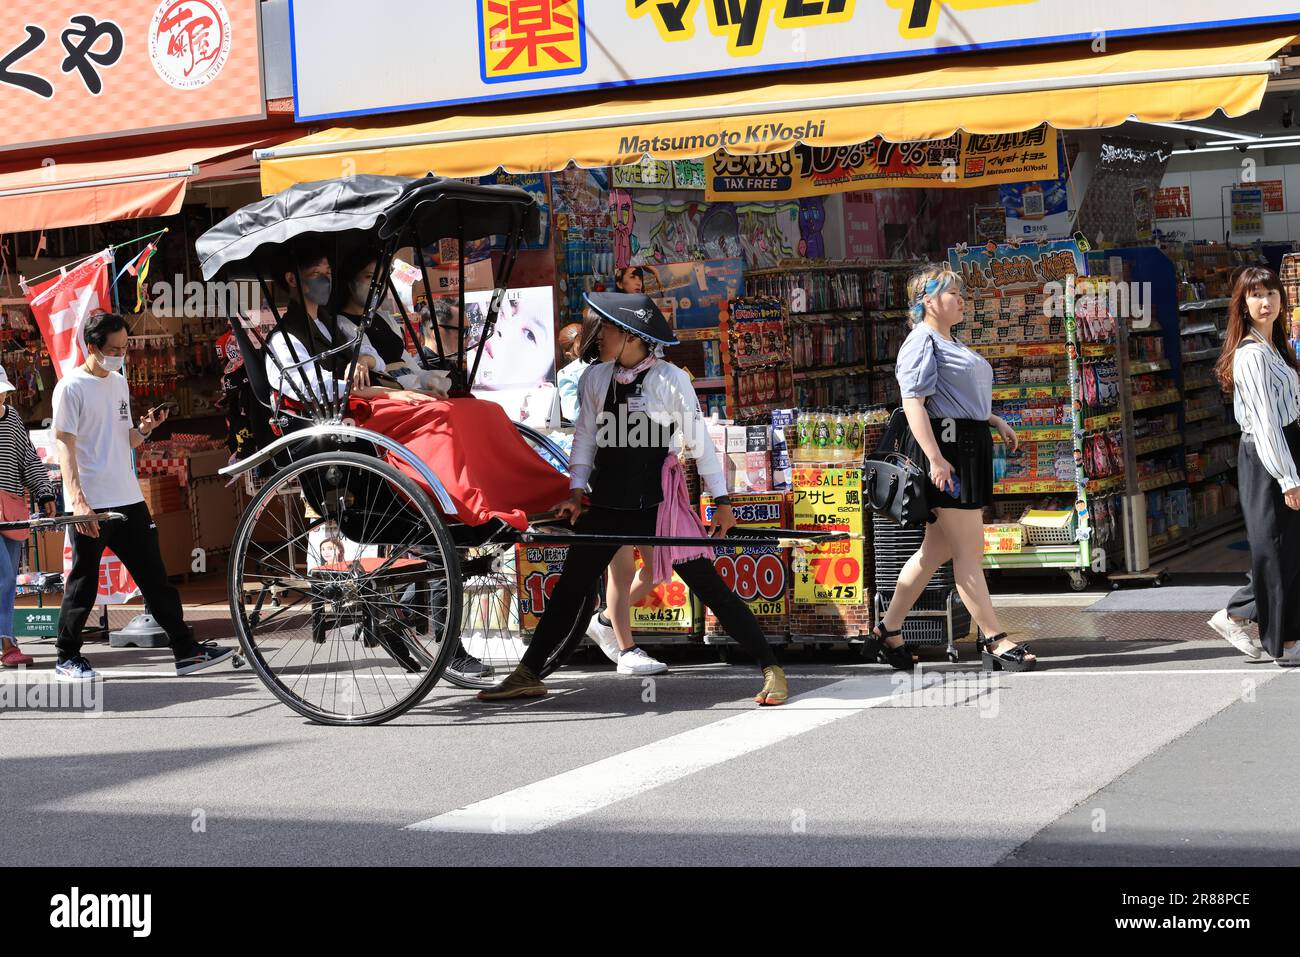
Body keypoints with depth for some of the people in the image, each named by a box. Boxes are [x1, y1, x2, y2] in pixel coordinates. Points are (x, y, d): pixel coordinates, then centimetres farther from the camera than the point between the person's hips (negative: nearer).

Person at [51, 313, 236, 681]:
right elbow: (65, 446, -14)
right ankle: (67, 658, 15)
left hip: (128, 499, 7)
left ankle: (186, 650, 8)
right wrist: (78, 501, -23)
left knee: (155, 577, 6)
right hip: (91, 505, -7)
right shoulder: (71, 388, -9)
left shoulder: (119, 383, 14)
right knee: (83, 584, 2)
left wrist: (145, 428, -2)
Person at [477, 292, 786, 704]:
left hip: (660, 500, -5)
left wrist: (722, 502, -9)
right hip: (607, 501, 5)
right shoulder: (596, 377, 4)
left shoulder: (670, 379, -10)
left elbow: (699, 441, -8)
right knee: (571, 584, 10)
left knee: (707, 584, -7)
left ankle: (771, 670, -2)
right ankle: (528, 674, 20)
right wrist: (576, 492, 3)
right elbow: (585, 435, 10)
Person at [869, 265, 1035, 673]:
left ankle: (887, 632, 18)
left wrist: (994, 420, 20)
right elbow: (913, 403, -19)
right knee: (969, 550, -7)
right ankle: (995, 642, -4)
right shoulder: (922, 342, -10)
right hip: (944, 446, -11)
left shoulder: (952, 344, 21)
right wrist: (935, 458, -26)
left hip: (968, 447, 11)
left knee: (938, 548, 12)